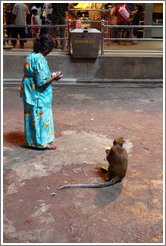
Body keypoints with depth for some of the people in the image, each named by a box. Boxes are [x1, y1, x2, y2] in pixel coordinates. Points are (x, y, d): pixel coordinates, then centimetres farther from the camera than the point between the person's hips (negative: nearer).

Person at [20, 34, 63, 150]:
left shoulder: (32, 56, 7)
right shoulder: (40, 60, -24)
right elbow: (41, 82, -25)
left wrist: (50, 75, 12)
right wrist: (54, 77, -12)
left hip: (30, 93, 10)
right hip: (38, 96, -10)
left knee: (33, 117, 18)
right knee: (41, 117, 2)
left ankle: (32, 140, 31)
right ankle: (43, 142, 14)